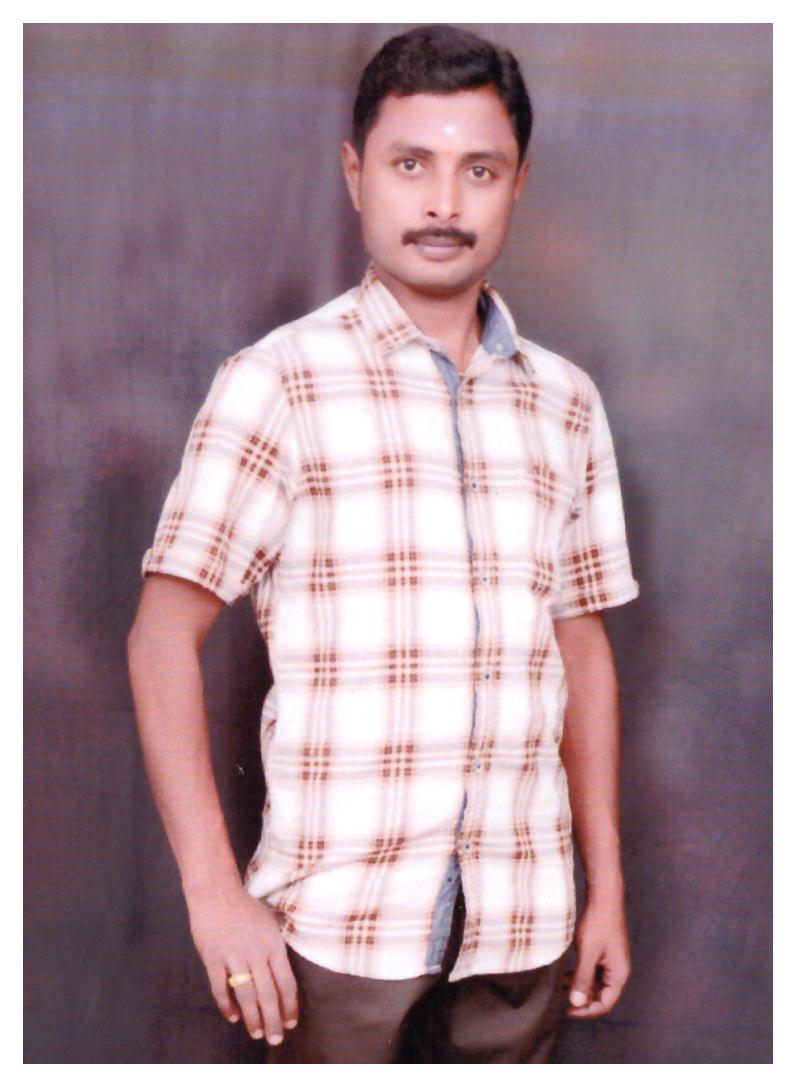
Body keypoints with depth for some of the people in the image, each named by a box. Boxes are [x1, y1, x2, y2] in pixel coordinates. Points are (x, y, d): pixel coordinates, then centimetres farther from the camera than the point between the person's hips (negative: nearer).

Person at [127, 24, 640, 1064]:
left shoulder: (566, 402, 8)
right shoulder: (278, 382, -6)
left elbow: (582, 646, 12)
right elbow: (164, 636, -7)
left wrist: (608, 887, 11)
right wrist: (213, 890, -11)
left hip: (522, 927, 4)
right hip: (337, 924, -3)